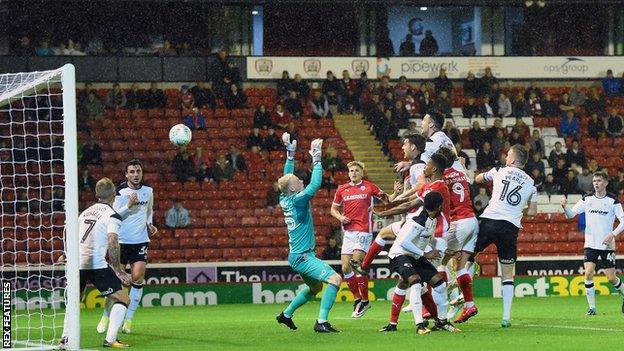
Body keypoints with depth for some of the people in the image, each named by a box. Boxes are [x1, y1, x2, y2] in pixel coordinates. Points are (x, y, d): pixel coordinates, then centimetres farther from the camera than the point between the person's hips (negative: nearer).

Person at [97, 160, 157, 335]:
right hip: (121, 240, -3)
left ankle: (128, 319, -2)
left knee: (138, 277, -10)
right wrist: (128, 206, -22)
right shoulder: (120, 192, -8)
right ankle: (106, 316, 15)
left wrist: (149, 225, 8)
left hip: (141, 241, 3)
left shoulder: (148, 191, 6)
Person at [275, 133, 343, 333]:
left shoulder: (285, 199, 5)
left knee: (315, 287, 28)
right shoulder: (297, 200, -18)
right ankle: (321, 322, -26)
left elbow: (287, 177, 20)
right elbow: (315, 184, -26)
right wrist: (316, 159, -19)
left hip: (297, 255, 10)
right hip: (302, 256, -10)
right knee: (334, 279, -21)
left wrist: (290, 154, 19)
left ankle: (286, 315, 36)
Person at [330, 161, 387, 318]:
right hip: (348, 232, 5)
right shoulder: (342, 190, 11)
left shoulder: (369, 187, 1)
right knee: (346, 268, 0)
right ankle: (357, 299, 16)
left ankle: (365, 300, -1)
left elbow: (387, 200, 8)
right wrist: (340, 217, 1)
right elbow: (333, 209, 21)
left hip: (364, 231, -5)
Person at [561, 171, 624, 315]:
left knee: (611, 278, -1)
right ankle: (592, 307, -5)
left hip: (607, 245, -2)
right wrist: (565, 206, -21)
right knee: (588, 273, -13)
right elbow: (571, 214, 1)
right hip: (590, 244, 2)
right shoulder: (587, 199, 4)